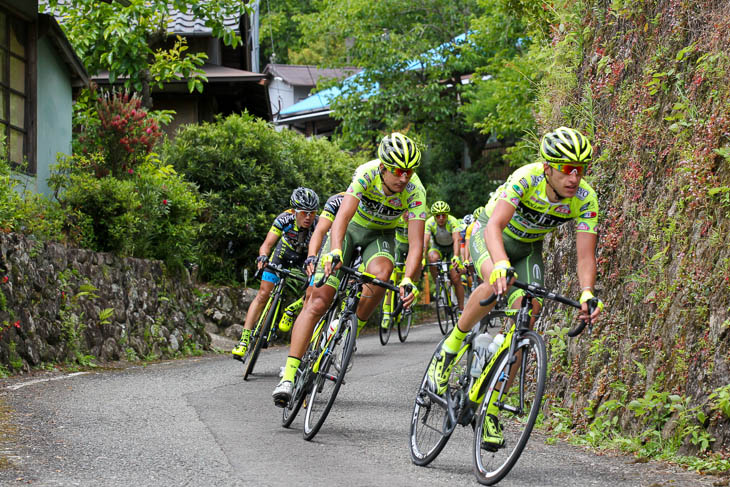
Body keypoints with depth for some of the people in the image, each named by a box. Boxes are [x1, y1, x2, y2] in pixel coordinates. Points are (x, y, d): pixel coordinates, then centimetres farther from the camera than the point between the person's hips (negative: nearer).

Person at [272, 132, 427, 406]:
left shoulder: (415, 191, -27)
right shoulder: (367, 174, -31)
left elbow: (416, 244, -29)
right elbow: (342, 217, -41)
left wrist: (408, 281, -46)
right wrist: (334, 253, -58)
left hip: (380, 234, 1)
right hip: (350, 227, -1)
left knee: (381, 272, -35)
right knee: (319, 300, -13)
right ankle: (289, 376, -15)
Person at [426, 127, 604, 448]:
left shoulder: (586, 199, -23)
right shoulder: (526, 178, -35)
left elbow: (585, 256, -24)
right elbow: (495, 226, -46)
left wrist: (587, 294, -44)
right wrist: (501, 265, -65)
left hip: (528, 249, 4)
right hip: (488, 234, -4)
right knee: (496, 282, -37)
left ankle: (491, 406, -2)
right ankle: (450, 347, -14)